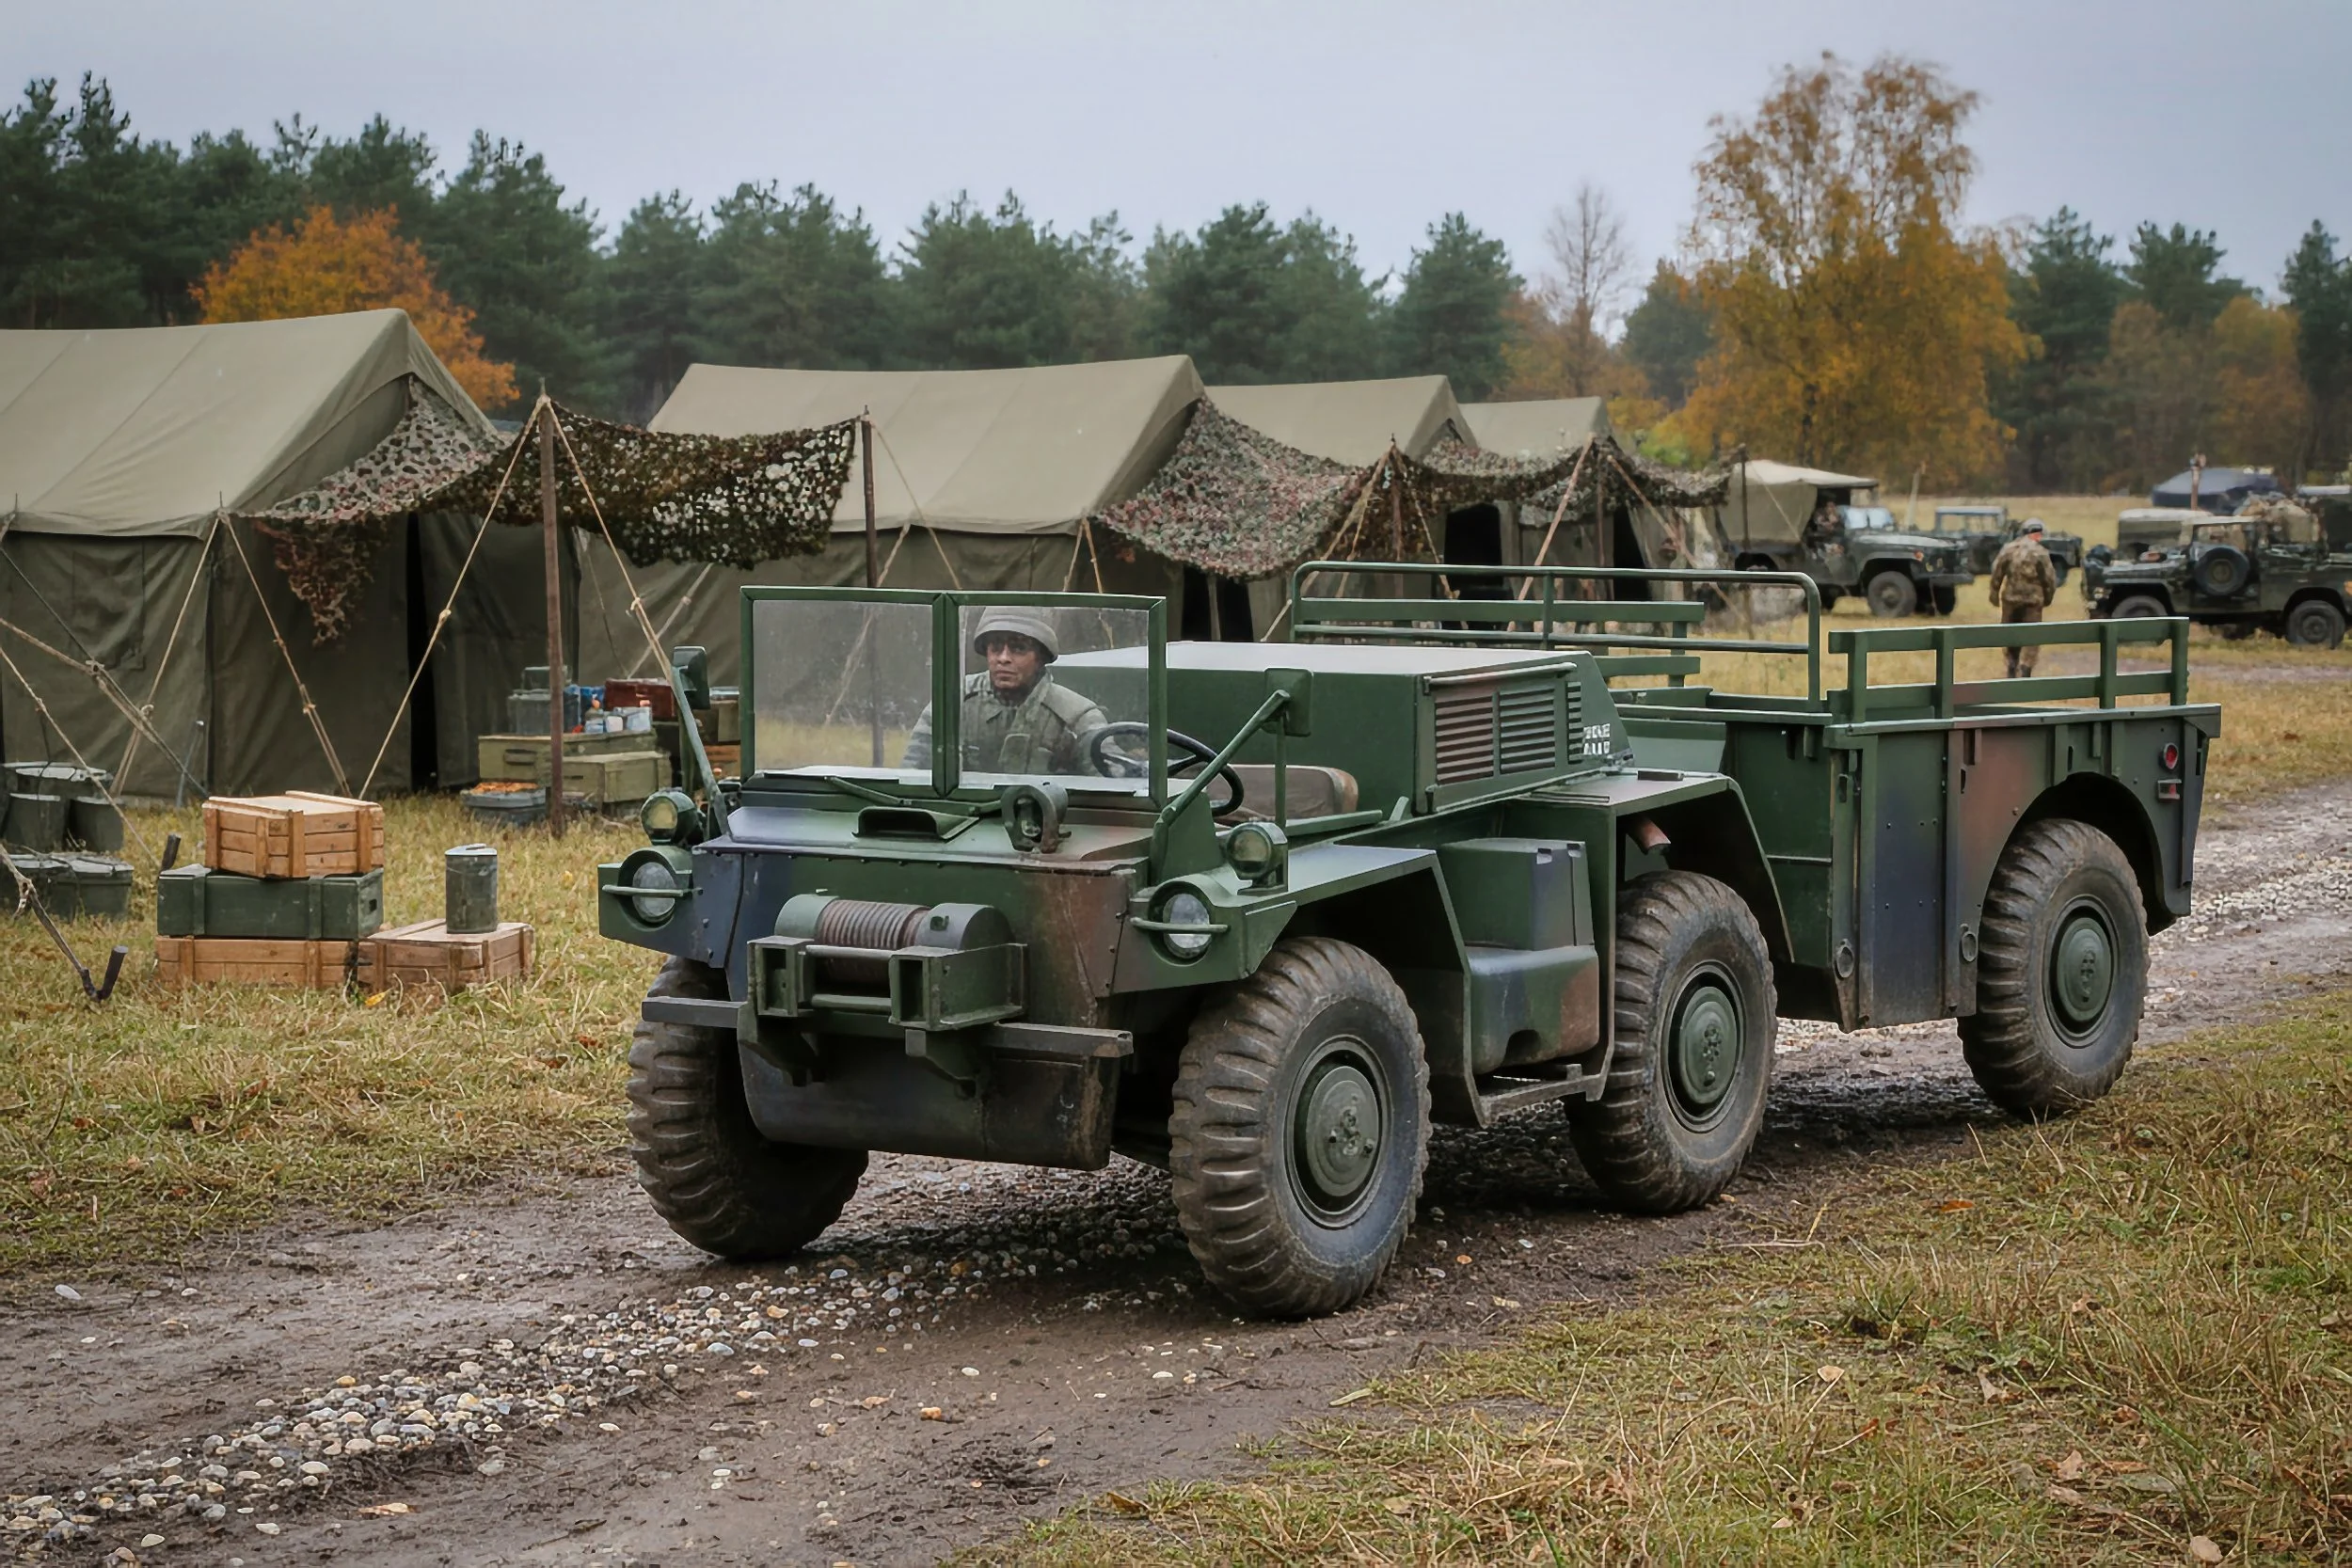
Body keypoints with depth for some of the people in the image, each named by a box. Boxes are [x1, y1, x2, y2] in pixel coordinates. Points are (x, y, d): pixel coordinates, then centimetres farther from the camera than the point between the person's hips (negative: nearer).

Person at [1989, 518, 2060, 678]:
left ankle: (2012, 667, 17)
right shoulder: (2040, 553, -11)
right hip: (2033, 599, -3)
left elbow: (1997, 573, 2)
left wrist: (1995, 594, 13)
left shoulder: (2008, 549, -1)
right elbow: (2050, 578, -7)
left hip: (2010, 598, 3)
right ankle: (2025, 669, -4)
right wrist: (2048, 597, 9)